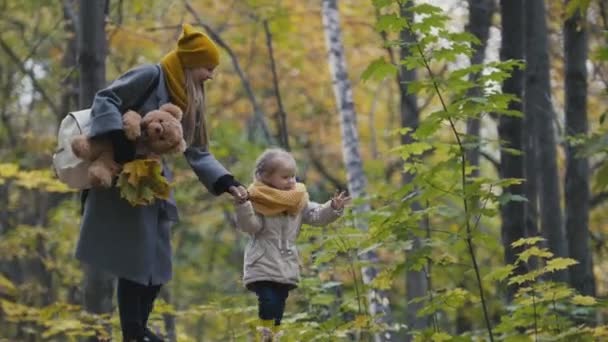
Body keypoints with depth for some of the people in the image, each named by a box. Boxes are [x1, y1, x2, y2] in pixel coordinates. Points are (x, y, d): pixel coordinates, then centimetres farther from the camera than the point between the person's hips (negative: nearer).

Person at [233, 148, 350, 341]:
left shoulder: (298, 201, 8)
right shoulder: (258, 201, -10)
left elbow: (316, 216, 7)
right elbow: (250, 225, -18)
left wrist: (333, 208, -9)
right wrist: (242, 206, -33)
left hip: (286, 266, 6)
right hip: (263, 266, -6)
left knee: (279, 304, 10)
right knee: (268, 301, -19)